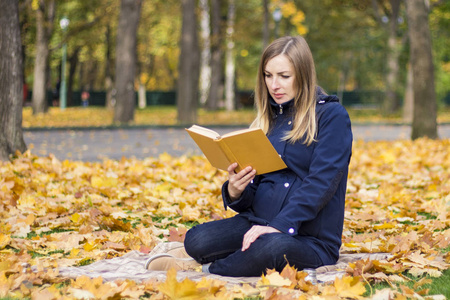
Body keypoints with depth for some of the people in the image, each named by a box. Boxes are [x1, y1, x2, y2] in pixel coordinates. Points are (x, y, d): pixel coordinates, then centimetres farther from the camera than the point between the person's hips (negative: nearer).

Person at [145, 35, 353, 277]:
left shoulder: (331, 116, -3)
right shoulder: (268, 120, 15)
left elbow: (322, 182, -14)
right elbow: (255, 184, 15)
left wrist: (279, 225, -25)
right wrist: (235, 192, -10)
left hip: (312, 237, -4)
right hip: (259, 222, 4)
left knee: (274, 247, -39)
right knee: (196, 239, -25)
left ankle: (207, 269, -13)